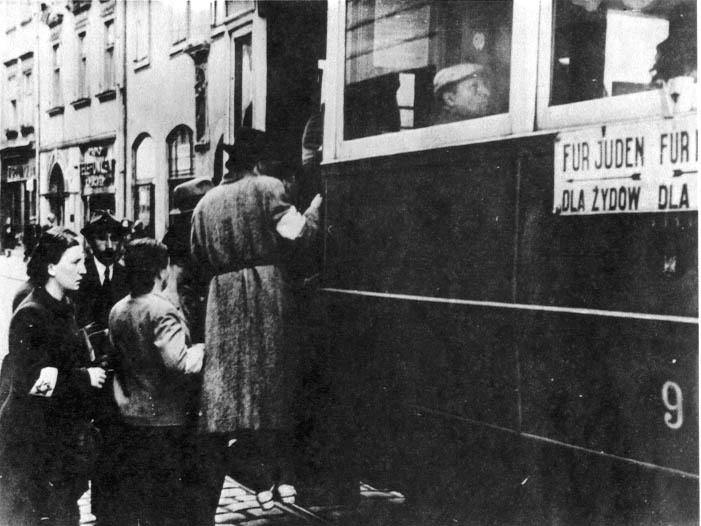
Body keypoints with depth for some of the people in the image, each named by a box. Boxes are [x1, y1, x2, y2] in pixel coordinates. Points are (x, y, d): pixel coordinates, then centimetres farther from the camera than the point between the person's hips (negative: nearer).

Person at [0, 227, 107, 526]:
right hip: (29, 442, -8)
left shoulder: (65, 310, 10)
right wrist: (85, 378, -17)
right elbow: (28, 381, -22)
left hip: (64, 437, 8)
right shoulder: (29, 316, -15)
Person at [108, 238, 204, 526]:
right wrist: (201, 347, -12)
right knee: (172, 500, 5)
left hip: (130, 415, 7)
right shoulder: (161, 311, -19)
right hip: (165, 419, -7)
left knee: (136, 497, 16)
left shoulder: (117, 310, 5)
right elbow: (179, 362, -29)